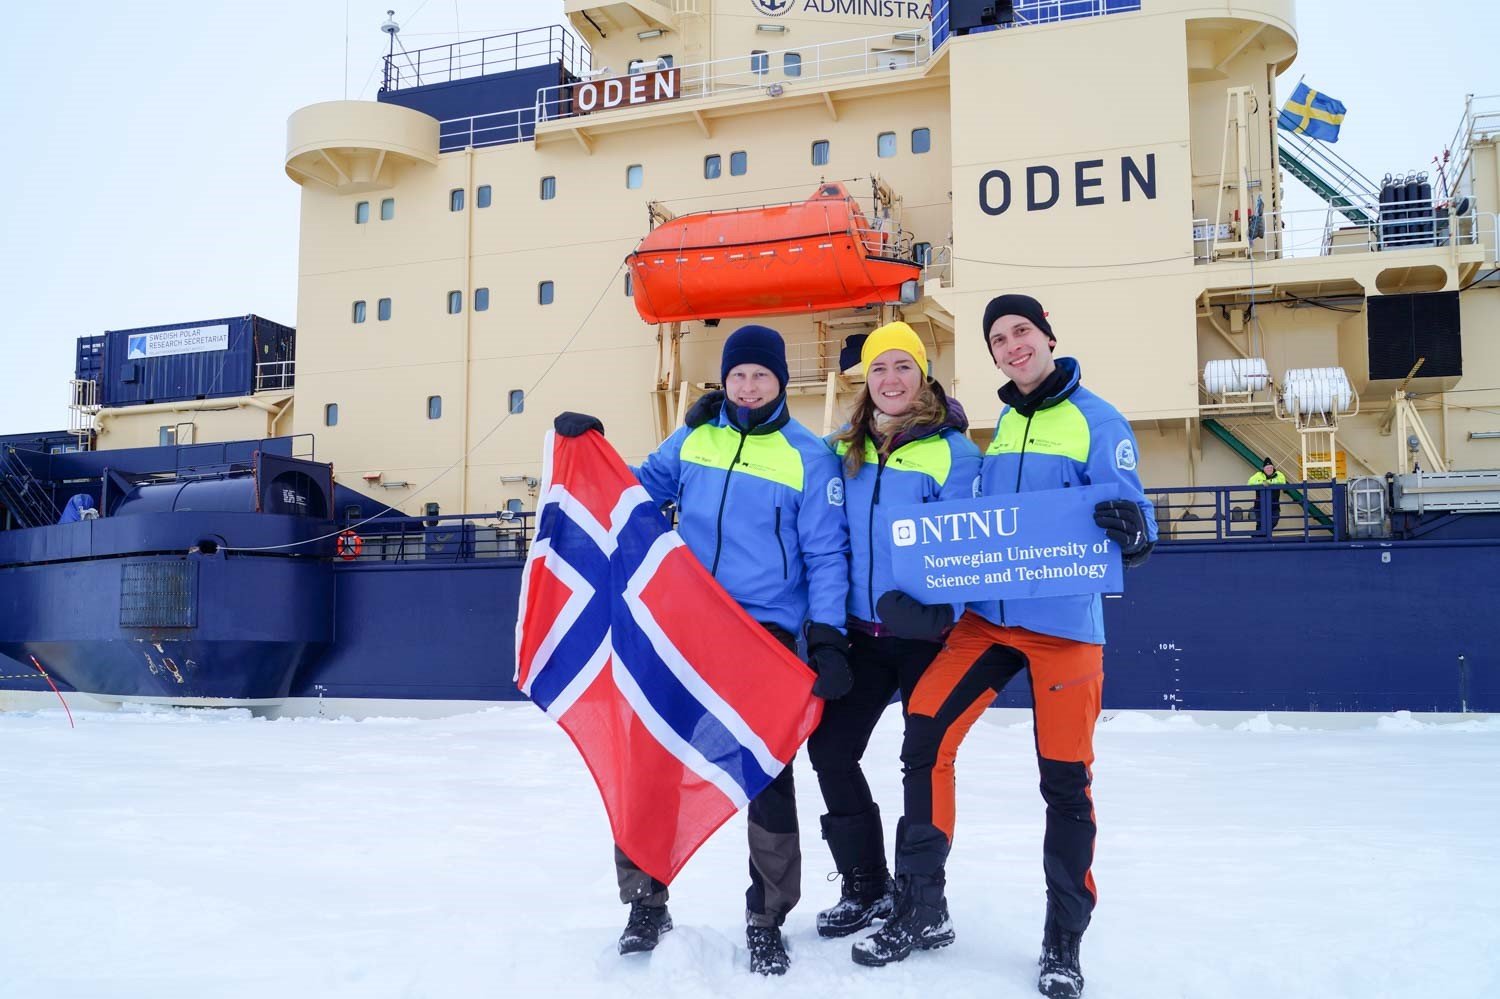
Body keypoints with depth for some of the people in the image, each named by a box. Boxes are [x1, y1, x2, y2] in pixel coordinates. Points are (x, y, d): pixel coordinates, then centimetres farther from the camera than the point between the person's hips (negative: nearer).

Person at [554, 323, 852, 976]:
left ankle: (768, 919, 19)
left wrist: (828, 637, -13)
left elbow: (826, 555, -4)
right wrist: (592, 450, 6)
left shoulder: (809, 457, -3)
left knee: (767, 773, 2)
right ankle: (645, 898, 24)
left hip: (766, 633, -3)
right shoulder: (693, 437, 7)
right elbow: (641, 488, 21)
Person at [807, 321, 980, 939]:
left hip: (927, 631, -5)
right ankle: (866, 885, 20)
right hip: (863, 630, 5)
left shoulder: (952, 450, -9)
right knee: (829, 745, 4)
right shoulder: (846, 450, 6)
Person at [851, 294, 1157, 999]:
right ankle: (921, 911, 8)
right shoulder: (1001, 426, 14)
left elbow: (1125, 510, -11)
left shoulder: (1096, 420, -2)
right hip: (987, 616, 5)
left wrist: (1131, 528, -34)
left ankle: (1064, 941, 20)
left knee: (1065, 779, 1)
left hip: (1064, 624, -4)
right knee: (924, 734, -6)